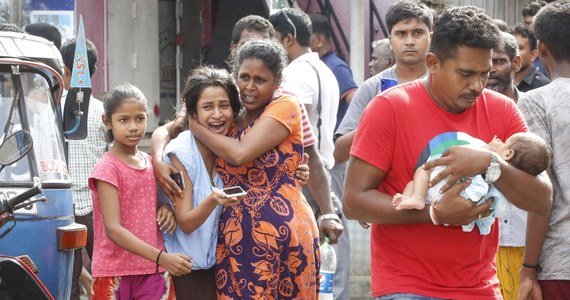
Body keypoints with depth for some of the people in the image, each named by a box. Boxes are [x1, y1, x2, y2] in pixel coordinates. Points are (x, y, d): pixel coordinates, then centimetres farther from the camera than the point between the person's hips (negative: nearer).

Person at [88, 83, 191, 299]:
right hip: (115, 273, -5)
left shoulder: (153, 164, 9)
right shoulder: (107, 168, -10)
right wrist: (161, 257, -31)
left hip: (154, 271, 5)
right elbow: (113, 228, -20)